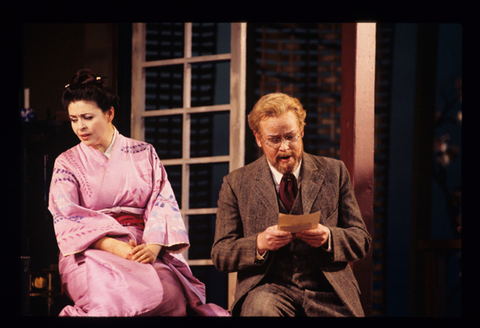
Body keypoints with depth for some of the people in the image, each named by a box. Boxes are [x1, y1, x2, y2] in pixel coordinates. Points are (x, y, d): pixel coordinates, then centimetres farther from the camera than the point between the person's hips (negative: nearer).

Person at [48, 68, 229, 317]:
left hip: (144, 251, 2)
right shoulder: (67, 163, 12)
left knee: (168, 291, -34)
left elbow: (163, 205, 5)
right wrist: (116, 248, -17)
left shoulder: (143, 154, 16)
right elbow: (68, 222, 0)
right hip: (92, 254, -2)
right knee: (115, 293, -39)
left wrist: (153, 247, -16)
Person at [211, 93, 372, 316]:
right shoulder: (236, 184, 9)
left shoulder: (333, 172, 13)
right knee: (260, 308, -36)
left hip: (328, 293, 2)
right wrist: (259, 244, -15)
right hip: (269, 289, -2)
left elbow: (361, 240, 11)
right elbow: (220, 255, 5)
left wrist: (328, 238, -12)